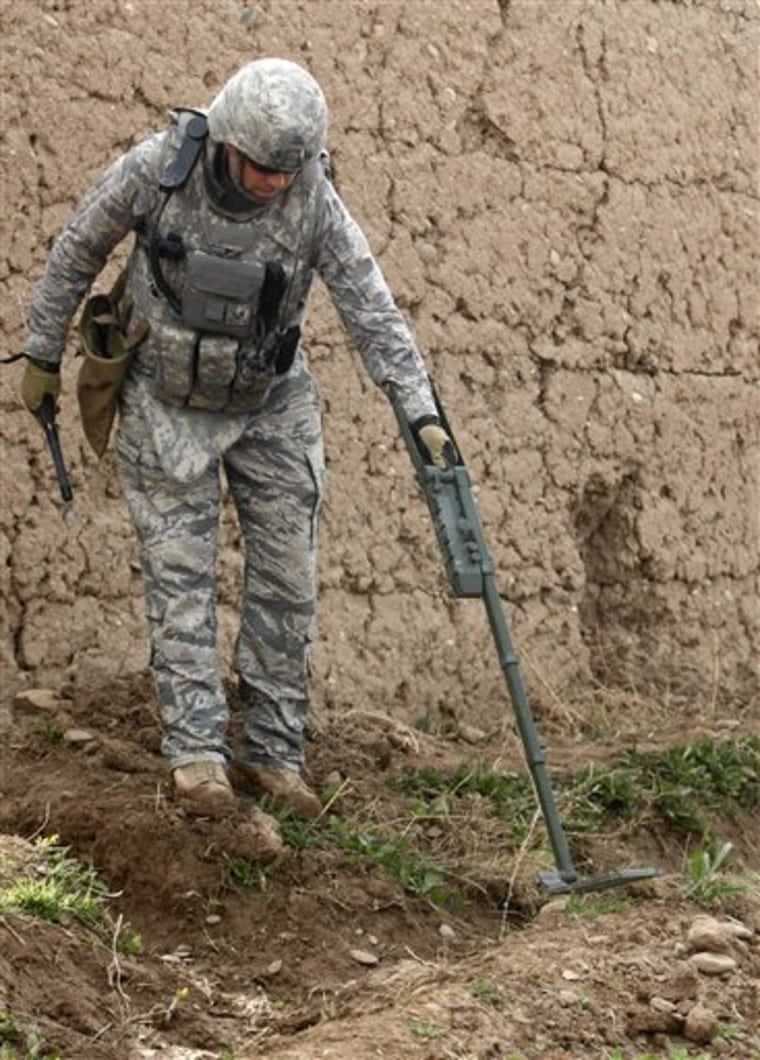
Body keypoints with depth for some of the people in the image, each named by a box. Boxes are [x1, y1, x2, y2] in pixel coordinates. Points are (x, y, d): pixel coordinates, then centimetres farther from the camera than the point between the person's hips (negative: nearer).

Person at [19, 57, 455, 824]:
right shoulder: (155, 169, -21)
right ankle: (195, 754, -3)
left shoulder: (314, 202, -20)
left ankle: (273, 755, 9)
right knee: (180, 578, -4)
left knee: (286, 580, 0)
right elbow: (77, 250, -6)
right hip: (167, 406, -1)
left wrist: (421, 414, -28)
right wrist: (41, 352, 1)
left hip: (271, 408, 2)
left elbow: (372, 312, -19)